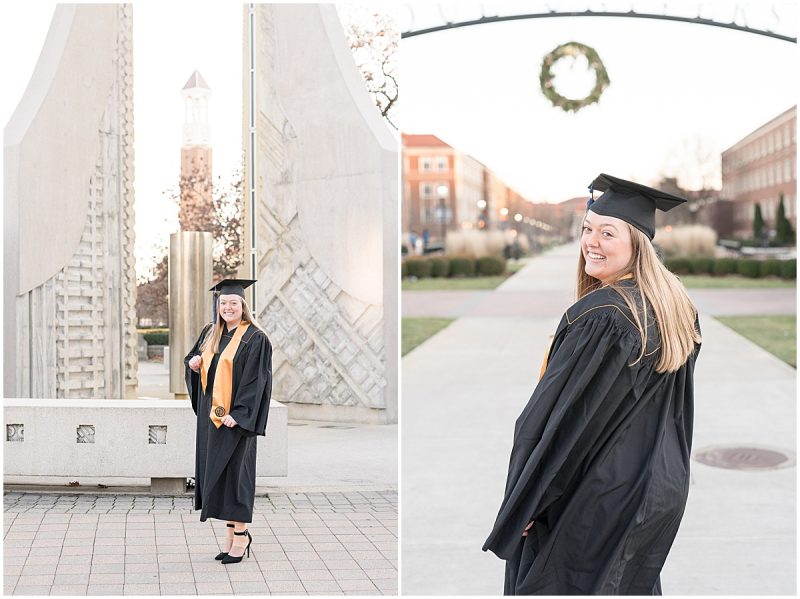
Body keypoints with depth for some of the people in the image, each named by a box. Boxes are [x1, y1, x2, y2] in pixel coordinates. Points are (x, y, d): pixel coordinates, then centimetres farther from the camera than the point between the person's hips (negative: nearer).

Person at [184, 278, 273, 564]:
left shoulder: (255, 338, -9)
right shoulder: (211, 333, 11)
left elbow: (256, 380, -15)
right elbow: (194, 358, 22)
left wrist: (238, 414, -21)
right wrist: (193, 363, -3)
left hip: (235, 418, -7)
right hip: (211, 417, 7)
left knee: (235, 471, -4)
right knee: (216, 472, 8)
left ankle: (241, 534, 5)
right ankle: (232, 531, 17)